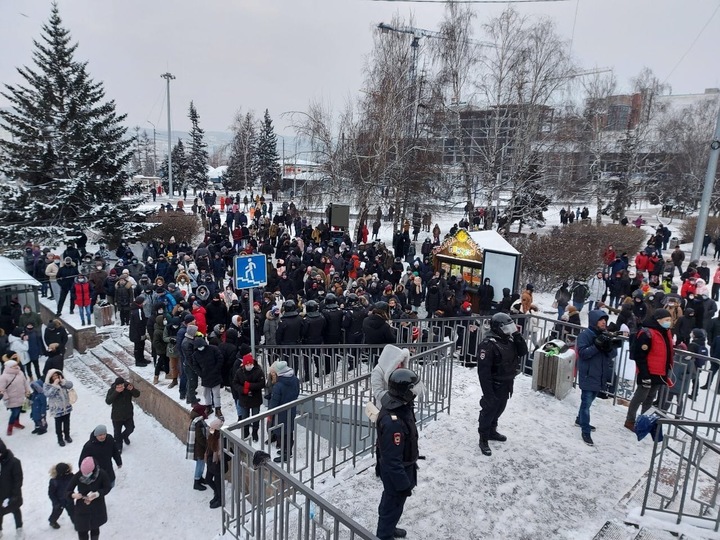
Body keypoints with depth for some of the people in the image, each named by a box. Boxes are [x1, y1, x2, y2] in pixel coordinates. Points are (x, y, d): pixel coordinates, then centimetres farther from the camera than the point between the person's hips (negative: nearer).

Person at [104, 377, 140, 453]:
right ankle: (118, 447, 35)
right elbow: (108, 401, -30)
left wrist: (132, 389, -38)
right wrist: (116, 392, -42)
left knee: (130, 428, 15)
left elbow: (137, 395, -17)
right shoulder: (112, 390, -20)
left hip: (128, 415, 2)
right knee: (117, 433, 12)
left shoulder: (128, 387, -15)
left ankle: (125, 436, 48)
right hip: (117, 416, -2)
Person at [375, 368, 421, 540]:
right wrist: (403, 483, -22)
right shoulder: (393, 422, -40)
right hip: (396, 470, -9)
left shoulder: (400, 405, -9)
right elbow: (393, 459, -31)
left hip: (403, 464, 9)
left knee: (390, 500, 29)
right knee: (393, 504, 14)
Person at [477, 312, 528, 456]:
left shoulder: (509, 340, 2)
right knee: (488, 411, 4)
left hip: (507, 383, 9)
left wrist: (517, 334, -11)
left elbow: (523, 352, 1)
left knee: (499, 409, 23)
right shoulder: (488, 344, -26)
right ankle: (484, 439, 18)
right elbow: (483, 370, -26)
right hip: (495, 385, -9)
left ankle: (492, 431, 43)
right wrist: (488, 392, -26)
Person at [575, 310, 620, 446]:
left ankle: (580, 420, 40)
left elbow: (613, 354, 3)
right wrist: (597, 346, -30)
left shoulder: (606, 335, 6)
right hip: (588, 375, -7)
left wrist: (610, 347, -19)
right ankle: (586, 432, 4)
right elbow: (583, 353, -20)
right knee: (587, 402, -3)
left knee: (589, 400, 21)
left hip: (600, 375, 7)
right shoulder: (585, 335, -13)